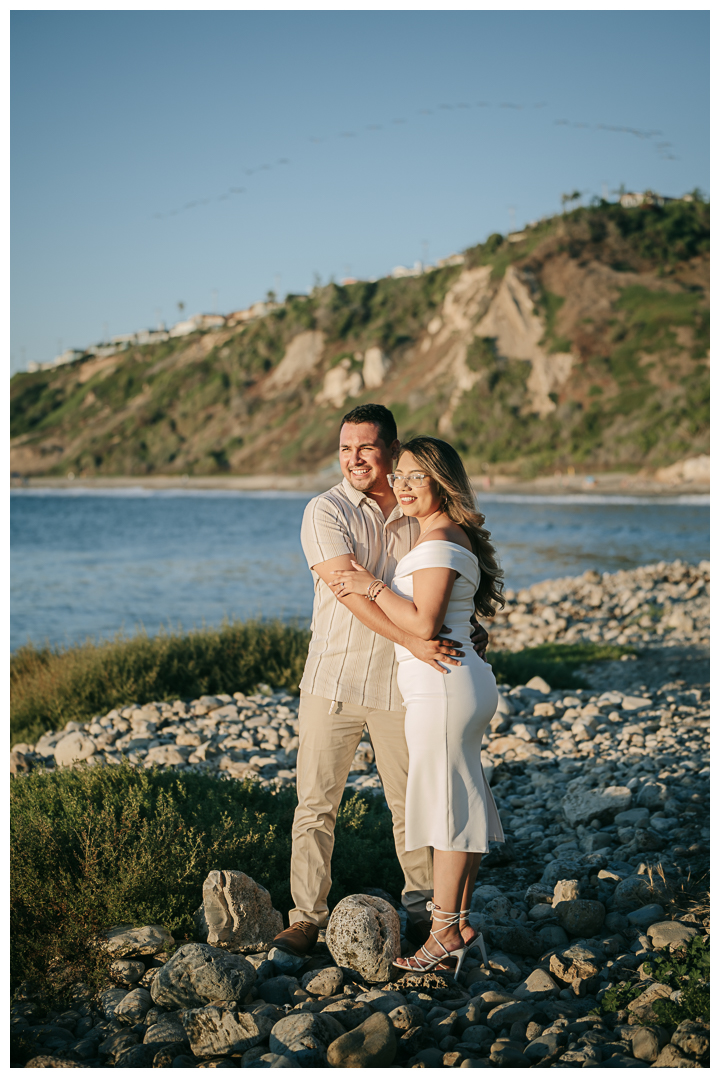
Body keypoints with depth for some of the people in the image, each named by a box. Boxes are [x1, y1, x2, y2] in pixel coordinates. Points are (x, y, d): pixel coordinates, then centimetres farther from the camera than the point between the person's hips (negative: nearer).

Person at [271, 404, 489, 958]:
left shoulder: (419, 512, 6)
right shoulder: (326, 512, -6)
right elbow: (351, 589, -19)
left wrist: (470, 628, 2)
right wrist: (411, 639, -28)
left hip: (401, 683, 3)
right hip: (333, 679, -2)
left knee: (412, 802, 10)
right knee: (316, 803, 2)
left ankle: (422, 907, 26)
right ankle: (308, 917, 13)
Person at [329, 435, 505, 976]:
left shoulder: (439, 542, -16)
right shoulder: (449, 535, 16)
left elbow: (423, 623, -21)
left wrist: (373, 586, -13)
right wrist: (371, 586, 11)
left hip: (443, 689, -10)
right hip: (460, 684, 10)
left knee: (448, 806, -3)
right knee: (462, 803, 14)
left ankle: (445, 936, 5)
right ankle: (461, 922, 24)